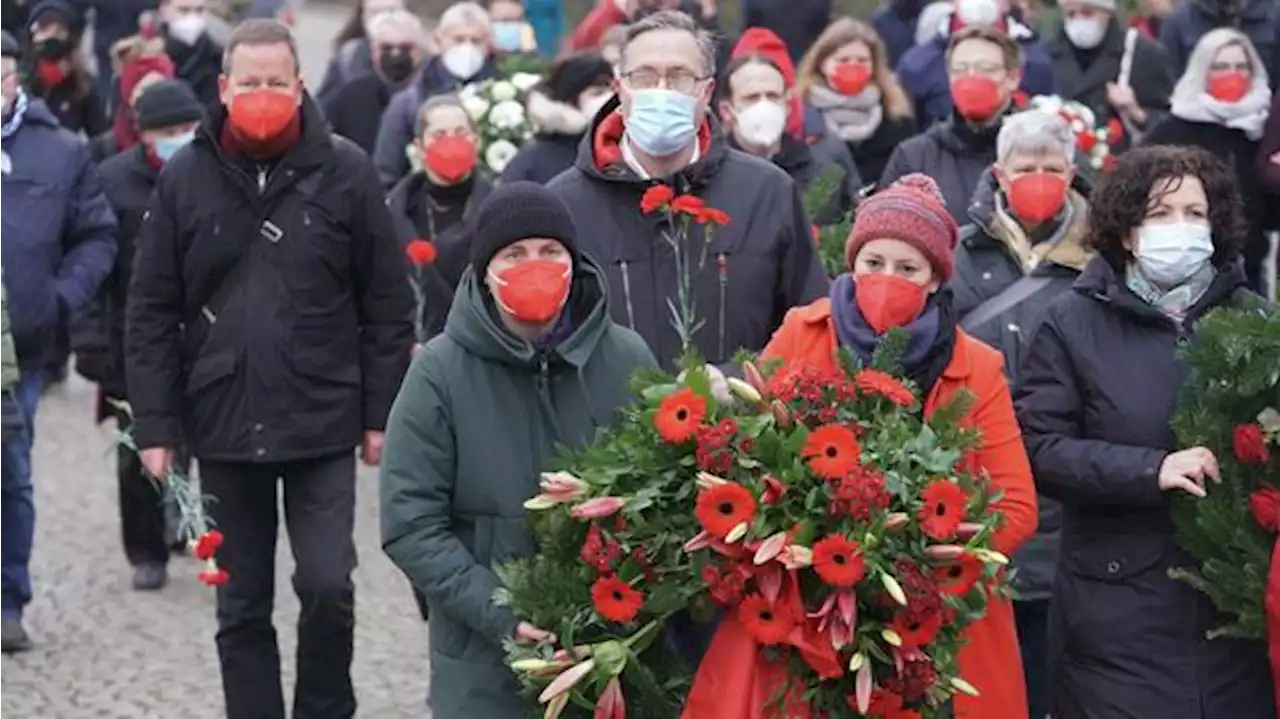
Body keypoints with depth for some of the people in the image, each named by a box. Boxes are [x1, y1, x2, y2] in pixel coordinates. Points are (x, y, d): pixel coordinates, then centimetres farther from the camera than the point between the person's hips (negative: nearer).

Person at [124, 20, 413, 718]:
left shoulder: (345, 173, -2)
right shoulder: (184, 178, 2)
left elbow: (386, 305, 1)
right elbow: (151, 312, 3)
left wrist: (382, 412, -2)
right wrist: (155, 423, -2)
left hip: (323, 424, -2)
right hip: (223, 425, 2)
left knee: (328, 589, -6)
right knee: (241, 607, 9)